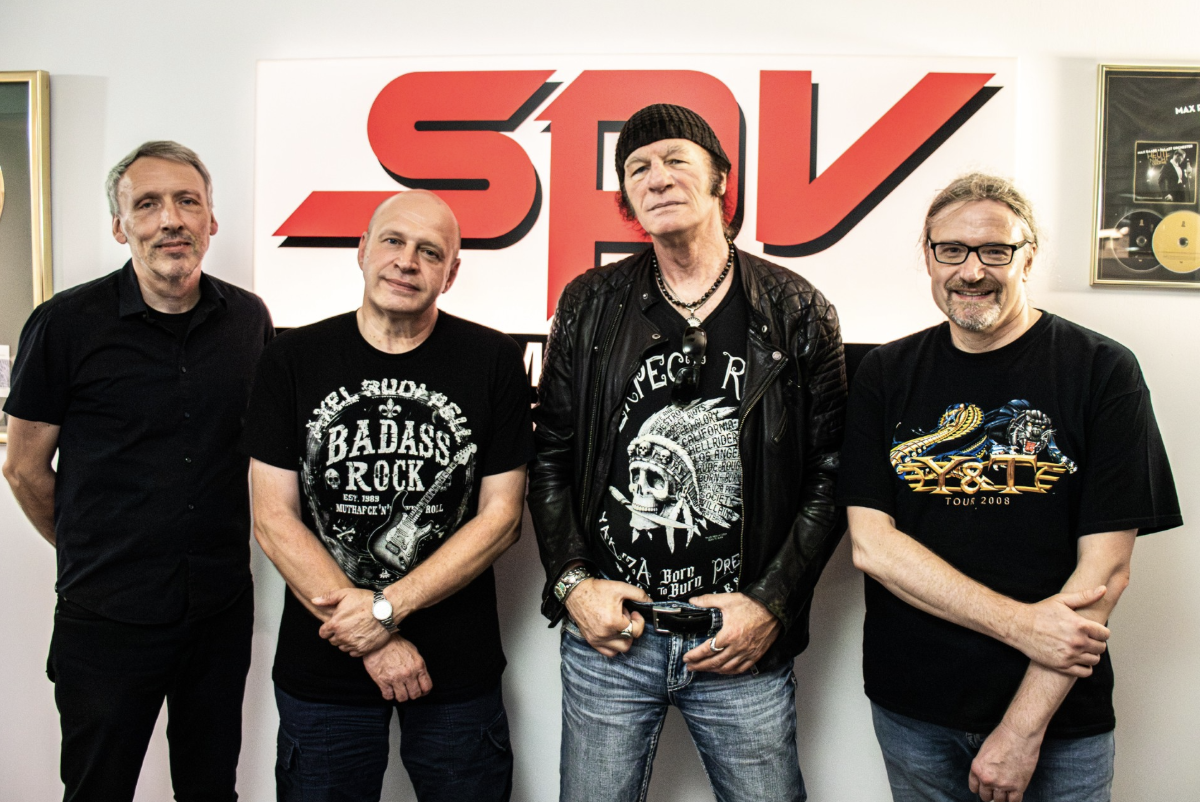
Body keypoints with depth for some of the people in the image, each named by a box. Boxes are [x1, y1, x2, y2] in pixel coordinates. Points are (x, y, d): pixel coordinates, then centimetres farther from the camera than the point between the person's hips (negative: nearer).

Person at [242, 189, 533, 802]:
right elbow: (274, 520, -5)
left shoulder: (494, 362, -4)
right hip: (321, 668, 1)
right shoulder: (293, 360, -2)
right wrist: (371, 642, -12)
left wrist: (386, 609, -14)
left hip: (458, 668, 0)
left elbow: (501, 516, -5)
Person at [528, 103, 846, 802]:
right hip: (607, 634, 1)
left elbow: (830, 475, 0)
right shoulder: (590, 306, 3)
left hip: (744, 643, -1)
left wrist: (771, 605, -7)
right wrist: (572, 582, -4)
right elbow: (550, 459, 6)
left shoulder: (798, 313, -1)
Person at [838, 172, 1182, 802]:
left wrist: (1024, 728, -14)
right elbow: (870, 542, -7)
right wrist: (1018, 622, -17)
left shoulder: (1102, 372, -7)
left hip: (1058, 720, -2)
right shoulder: (887, 374, 0)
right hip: (911, 709, 2)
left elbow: (1105, 566, -11)